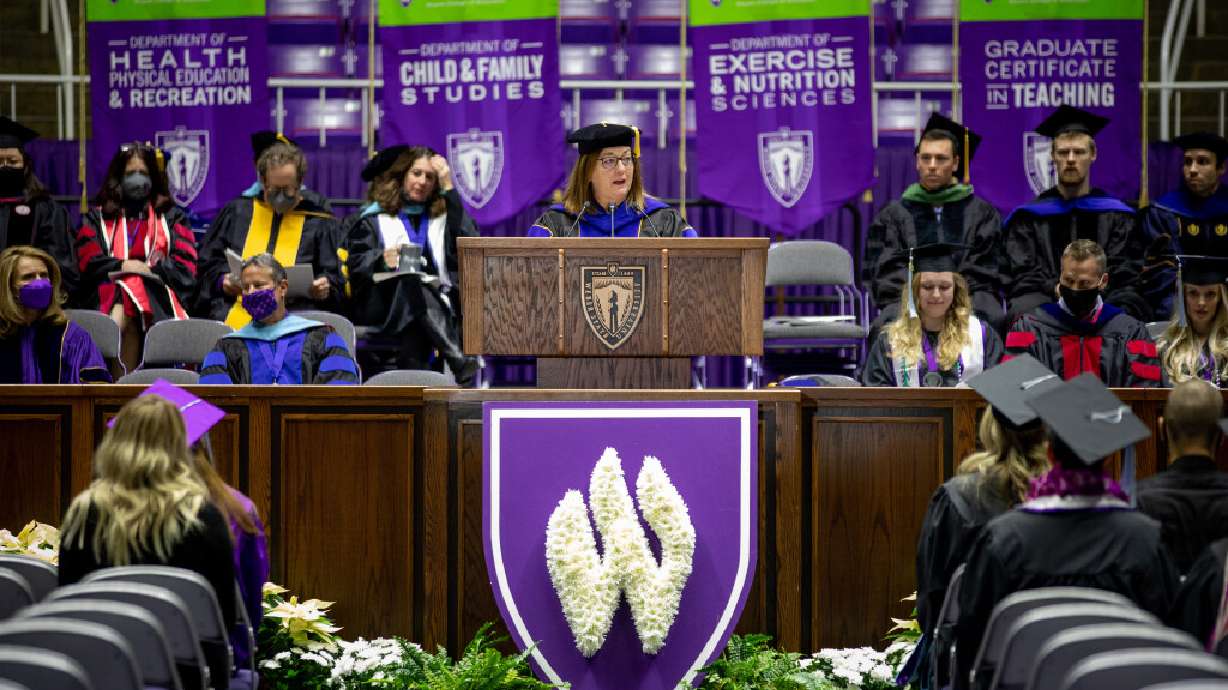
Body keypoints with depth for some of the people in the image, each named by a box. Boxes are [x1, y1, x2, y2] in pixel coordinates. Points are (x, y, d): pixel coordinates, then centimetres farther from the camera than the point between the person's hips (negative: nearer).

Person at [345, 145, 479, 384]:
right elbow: (357, 264, 5)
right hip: (388, 303, -3)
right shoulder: (375, 218, 18)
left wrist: (449, 189, 4)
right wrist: (382, 259, -18)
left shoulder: (443, 217, 24)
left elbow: (470, 243, 2)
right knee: (413, 283, -37)